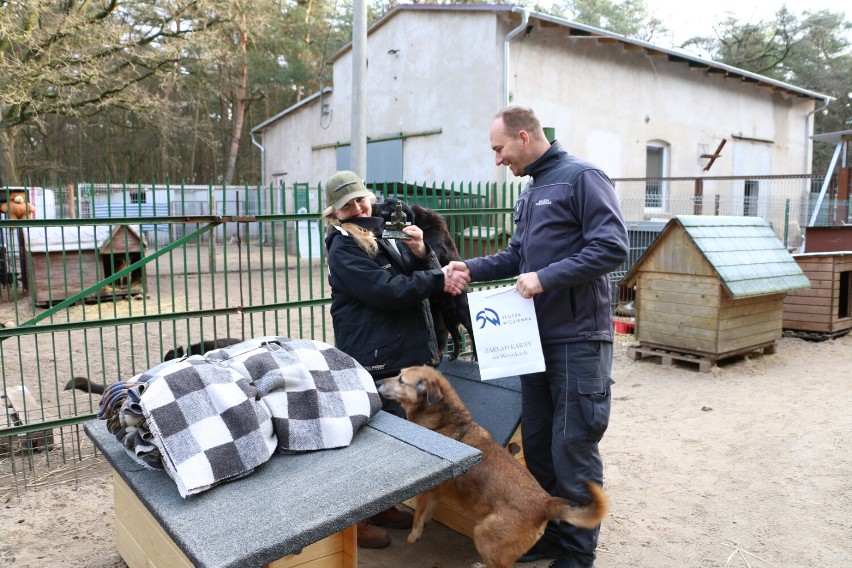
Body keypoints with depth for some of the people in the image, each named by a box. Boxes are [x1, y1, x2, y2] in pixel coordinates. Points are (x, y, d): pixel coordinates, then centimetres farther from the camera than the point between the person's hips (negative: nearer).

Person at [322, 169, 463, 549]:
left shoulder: (385, 238, 13)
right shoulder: (343, 249, -11)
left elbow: (422, 278, 9)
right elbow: (387, 291, -22)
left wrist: (422, 254, -10)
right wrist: (438, 279, -20)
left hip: (406, 351, 8)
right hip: (372, 360, -8)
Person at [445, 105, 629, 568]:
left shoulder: (582, 178, -10)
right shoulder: (530, 191, 16)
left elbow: (612, 247, -20)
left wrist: (545, 279, -22)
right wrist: (472, 269, 5)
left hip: (578, 339, -9)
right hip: (537, 336, 9)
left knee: (573, 447, 0)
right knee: (536, 440, 16)